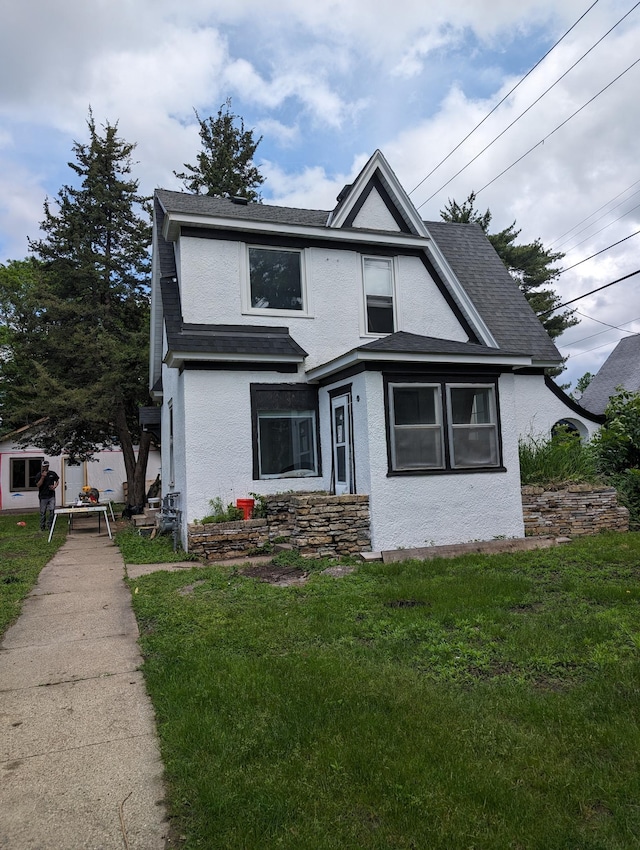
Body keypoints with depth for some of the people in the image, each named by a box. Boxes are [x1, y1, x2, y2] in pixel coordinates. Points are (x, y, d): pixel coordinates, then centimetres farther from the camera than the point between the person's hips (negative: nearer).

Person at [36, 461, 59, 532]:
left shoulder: (53, 474, 4)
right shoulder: (39, 475, -2)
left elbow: (57, 481, 19)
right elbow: (38, 485, -9)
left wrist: (54, 486, -1)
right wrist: (43, 477, -19)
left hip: (51, 496, 1)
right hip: (43, 496, -1)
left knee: (52, 510, -5)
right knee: (43, 512, 5)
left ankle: (50, 525, 8)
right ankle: (42, 526, 16)